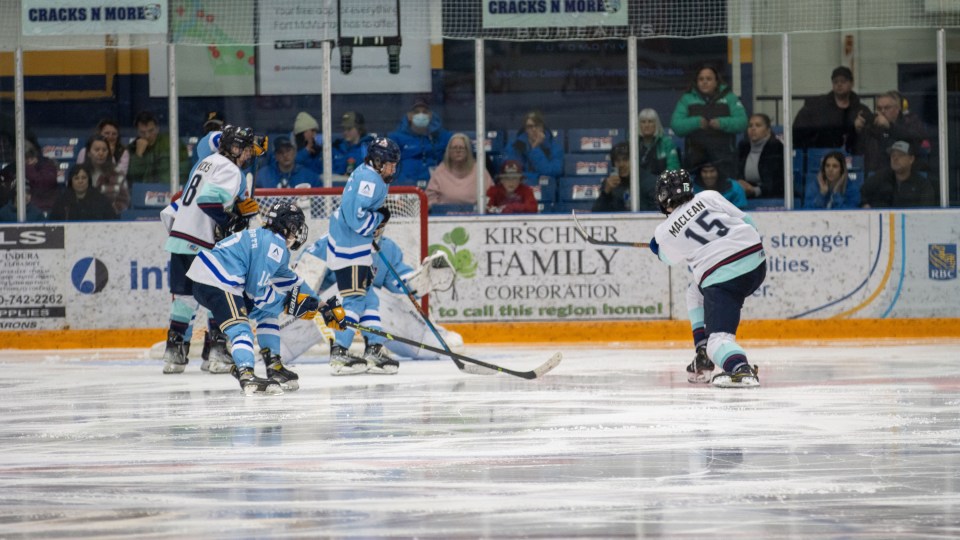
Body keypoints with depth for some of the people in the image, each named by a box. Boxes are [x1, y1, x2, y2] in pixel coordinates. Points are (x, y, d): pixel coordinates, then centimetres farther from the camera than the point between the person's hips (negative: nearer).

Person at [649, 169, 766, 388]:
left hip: (720, 277, -6)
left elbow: (672, 257, 27)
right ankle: (704, 354, 24)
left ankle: (740, 368, -40)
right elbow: (746, 221, 9)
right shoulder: (709, 197, 9)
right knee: (695, 291, 31)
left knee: (718, 336, -6)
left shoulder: (664, 233, 6)